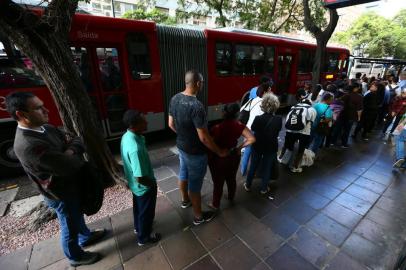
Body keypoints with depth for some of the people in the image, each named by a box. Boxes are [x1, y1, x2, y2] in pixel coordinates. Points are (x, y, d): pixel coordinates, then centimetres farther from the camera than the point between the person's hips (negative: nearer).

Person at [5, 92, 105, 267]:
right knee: (70, 228, 17)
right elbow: (71, 166, -35)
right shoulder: (28, 146, -34)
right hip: (61, 194, -8)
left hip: (71, 186, 8)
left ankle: (85, 237, 57)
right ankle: (75, 256, 44)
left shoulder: (45, 128, -5)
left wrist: (71, 151, -23)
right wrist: (75, 154, -14)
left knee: (77, 215, 31)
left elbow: (77, 140, -2)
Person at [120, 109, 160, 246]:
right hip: (143, 187, -8)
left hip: (133, 184, 9)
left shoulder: (126, 136, -9)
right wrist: (153, 184, -14)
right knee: (146, 212, 18)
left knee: (138, 207, 31)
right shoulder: (135, 148, -39)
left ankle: (138, 227, 58)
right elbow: (141, 178, -34)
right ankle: (144, 237, 43)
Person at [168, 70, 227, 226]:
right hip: (195, 152, -8)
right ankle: (199, 217, 33)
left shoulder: (175, 99, -5)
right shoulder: (196, 106, -31)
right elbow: (204, 138, -28)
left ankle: (185, 200, 54)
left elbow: (171, 124, 5)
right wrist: (219, 152, -14)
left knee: (183, 174, 28)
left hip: (181, 146, 8)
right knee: (195, 184, 9)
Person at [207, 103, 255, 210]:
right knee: (231, 179, 27)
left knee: (218, 182, 16)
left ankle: (215, 204, 38)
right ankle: (231, 198, 52)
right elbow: (252, 139, -14)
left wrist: (209, 158, -4)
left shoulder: (217, 128, -27)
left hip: (218, 159, -4)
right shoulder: (239, 126, -15)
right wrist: (239, 147, -3)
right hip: (233, 156, 4)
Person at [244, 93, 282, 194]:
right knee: (267, 168, 18)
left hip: (258, 146, 0)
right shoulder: (279, 119, -18)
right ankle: (264, 189, 35)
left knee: (253, 166, 18)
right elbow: (278, 130, 2)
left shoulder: (258, 118, -23)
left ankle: (248, 185, 35)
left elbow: (252, 129, -3)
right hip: (271, 147, 1)